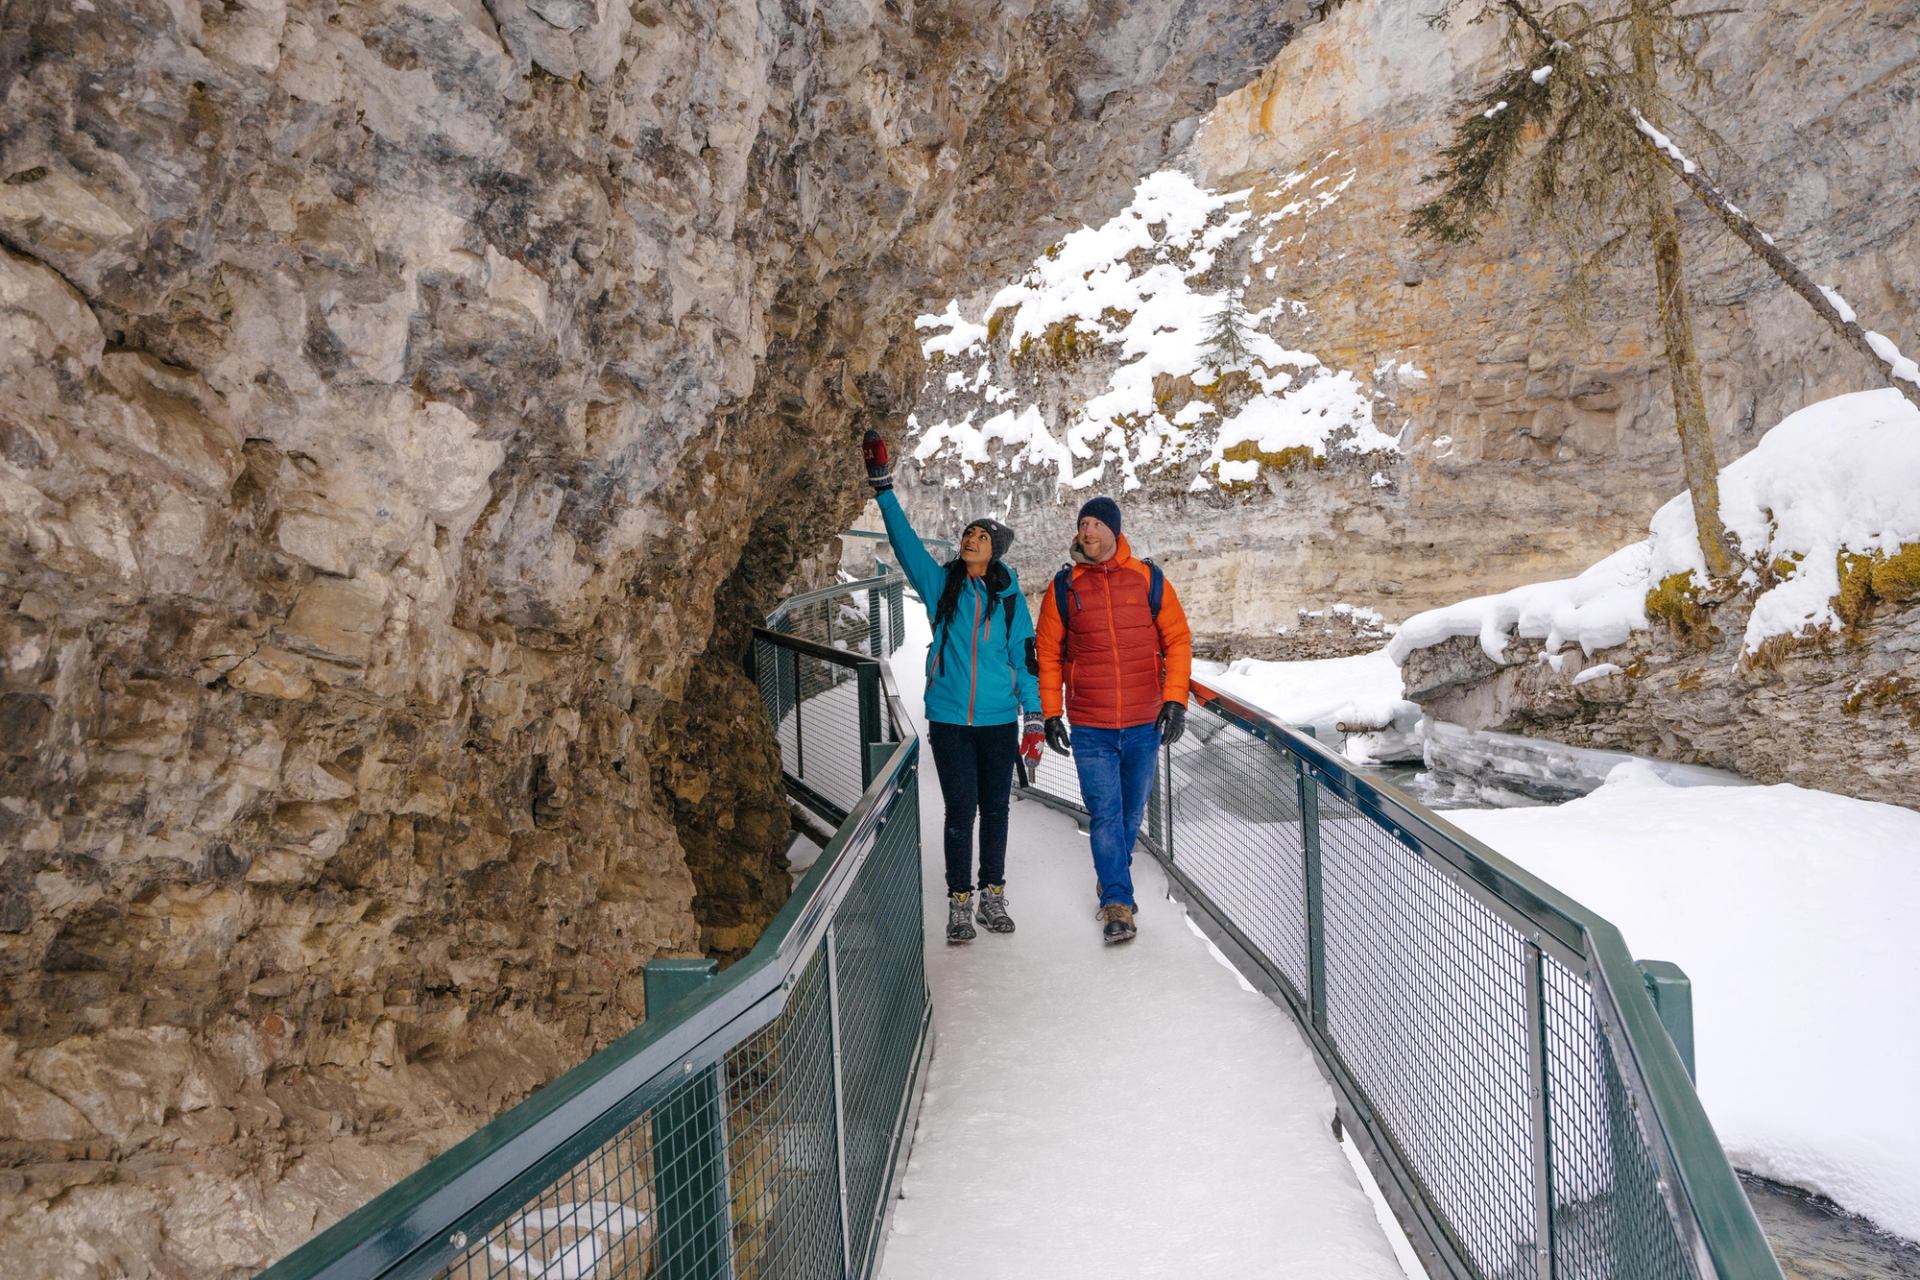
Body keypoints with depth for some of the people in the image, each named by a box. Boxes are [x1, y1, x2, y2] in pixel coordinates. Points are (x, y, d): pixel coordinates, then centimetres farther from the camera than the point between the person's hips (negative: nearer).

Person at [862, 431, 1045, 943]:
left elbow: (1026, 658, 4)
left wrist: (1033, 719, 0)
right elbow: (905, 540, -6)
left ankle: (992, 896, 25)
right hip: (949, 719, -1)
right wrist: (882, 485, -14)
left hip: (999, 720, 1)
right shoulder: (941, 583, 2)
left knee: (995, 808, 10)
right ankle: (959, 902, 13)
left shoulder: (1009, 595, 3)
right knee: (960, 810, 1)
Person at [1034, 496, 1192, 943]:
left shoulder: (1148, 579, -1)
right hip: (1089, 729, -1)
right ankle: (1117, 903, 3)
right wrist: (1051, 713, 2)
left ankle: (1114, 877, 37)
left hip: (1144, 725, 1)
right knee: (1105, 814, -6)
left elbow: (1178, 639, 3)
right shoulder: (1064, 586, -1)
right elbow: (1048, 652, 5)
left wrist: (1175, 700, -5)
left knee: (1132, 811, 15)